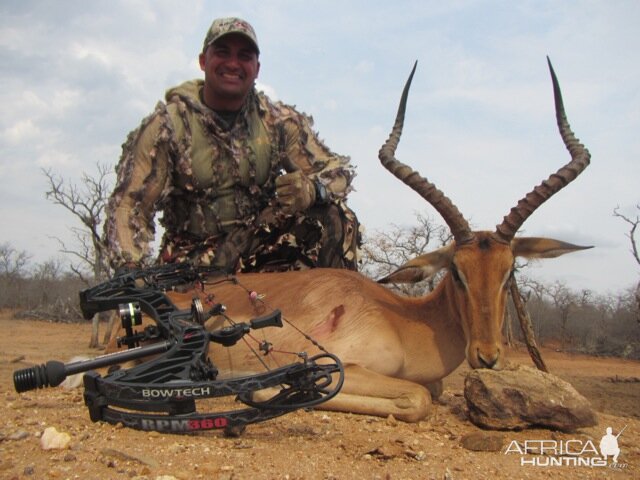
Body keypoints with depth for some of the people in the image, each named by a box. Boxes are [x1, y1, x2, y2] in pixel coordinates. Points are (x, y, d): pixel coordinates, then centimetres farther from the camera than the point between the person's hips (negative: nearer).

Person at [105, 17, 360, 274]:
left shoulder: (278, 120, 1)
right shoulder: (166, 125, -6)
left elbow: (339, 169, -1)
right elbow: (128, 207, -10)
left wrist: (312, 188, -26)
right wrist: (133, 275, -28)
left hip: (266, 247, 1)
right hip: (196, 259, -1)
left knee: (334, 219, -21)